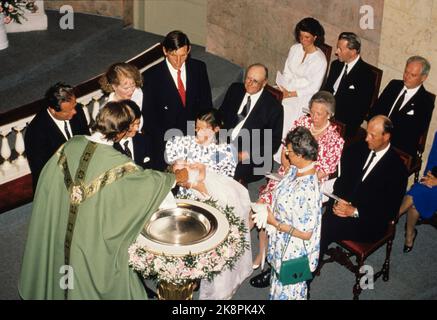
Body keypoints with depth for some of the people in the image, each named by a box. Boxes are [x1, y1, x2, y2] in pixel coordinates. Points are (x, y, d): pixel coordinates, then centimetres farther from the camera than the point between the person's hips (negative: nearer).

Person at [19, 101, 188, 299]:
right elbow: (148, 180, -12)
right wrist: (176, 178, 6)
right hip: (95, 238, -5)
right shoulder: (116, 162, -27)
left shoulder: (71, 145, -13)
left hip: (61, 230, 5)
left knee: (69, 280, 28)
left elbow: (47, 180, -1)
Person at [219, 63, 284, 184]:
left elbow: (274, 143, -6)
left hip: (252, 157, -5)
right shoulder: (235, 89, 8)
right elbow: (221, 114, 17)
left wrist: (246, 155, -16)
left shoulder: (273, 107, -7)